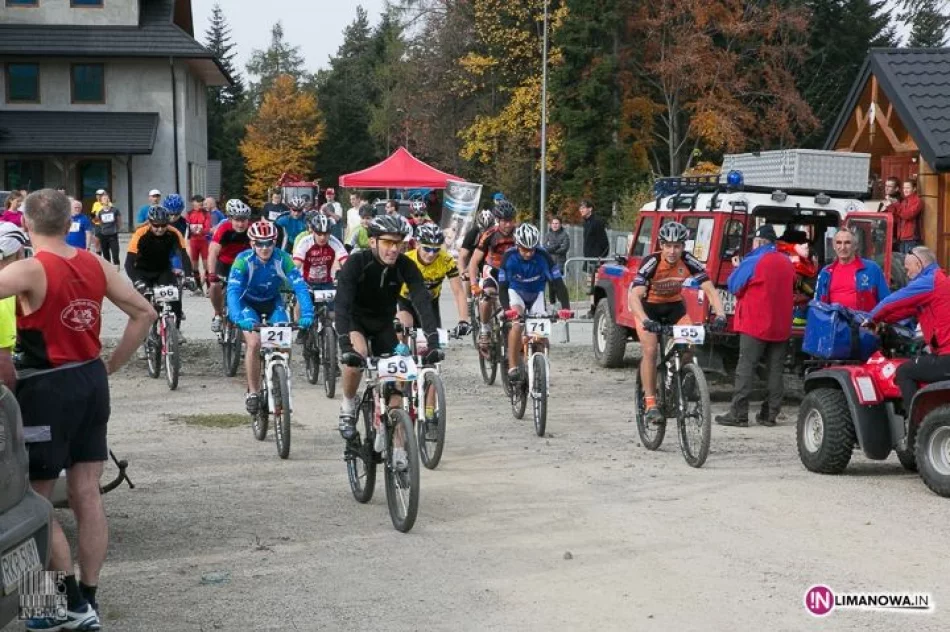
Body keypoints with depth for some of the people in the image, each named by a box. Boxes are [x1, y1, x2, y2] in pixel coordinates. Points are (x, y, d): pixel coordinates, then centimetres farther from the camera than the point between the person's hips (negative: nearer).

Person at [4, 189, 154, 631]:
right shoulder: (96, 265, 4)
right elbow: (144, 313, 9)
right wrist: (113, 365, 13)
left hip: (47, 388, -7)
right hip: (92, 382, 7)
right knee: (87, 495, 11)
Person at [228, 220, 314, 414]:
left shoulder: (282, 259, -25)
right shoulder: (244, 260, -28)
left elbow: (300, 286, -30)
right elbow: (233, 290, -37)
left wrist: (307, 314, -45)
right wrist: (238, 317, -53)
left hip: (273, 302, 2)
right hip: (248, 302, -2)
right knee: (254, 343, -22)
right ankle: (253, 392, -7)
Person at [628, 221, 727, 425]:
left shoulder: (689, 262, -23)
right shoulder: (651, 263, -31)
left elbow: (710, 290, -23)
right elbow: (634, 296, -40)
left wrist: (720, 315, -40)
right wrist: (646, 321, -56)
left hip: (674, 305, 3)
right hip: (647, 307, -3)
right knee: (650, 350, -19)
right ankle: (650, 404, -13)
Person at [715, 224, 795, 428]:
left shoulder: (752, 262, -11)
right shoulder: (787, 263, 9)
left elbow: (733, 286, -3)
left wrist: (737, 268, 15)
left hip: (755, 325, -6)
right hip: (782, 327, 6)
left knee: (745, 369, -4)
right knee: (775, 371, 8)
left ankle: (738, 414, -7)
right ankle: (770, 414, 9)